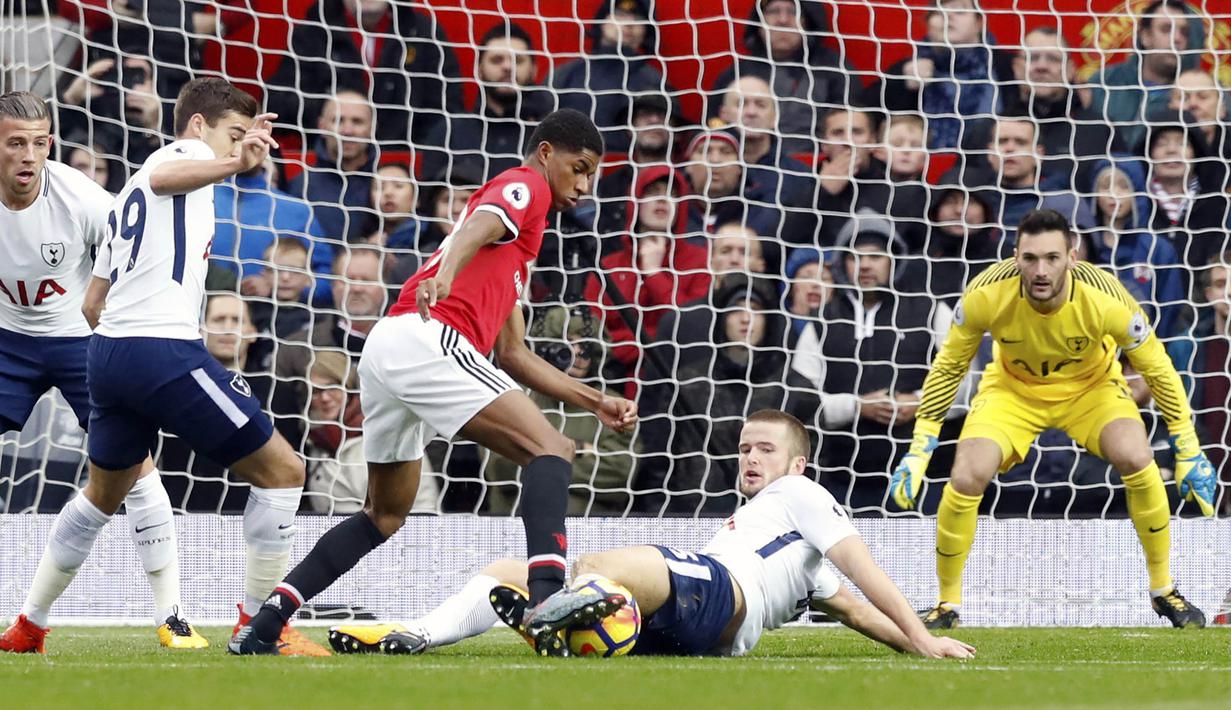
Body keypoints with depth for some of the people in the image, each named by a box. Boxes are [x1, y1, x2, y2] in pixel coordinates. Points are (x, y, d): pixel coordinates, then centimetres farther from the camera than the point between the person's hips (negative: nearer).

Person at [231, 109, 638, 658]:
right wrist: (443, 276, -38)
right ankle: (546, 598, -36)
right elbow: (476, 230, -17)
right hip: (426, 340, -10)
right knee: (550, 449, -15)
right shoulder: (525, 186, 7)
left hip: (384, 348, 10)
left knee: (385, 517, 22)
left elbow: (513, 355, 35)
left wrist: (594, 401, 32)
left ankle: (261, 629, 18)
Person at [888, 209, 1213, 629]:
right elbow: (948, 367, -12)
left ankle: (1163, 590, -6)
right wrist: (919, 449, -12)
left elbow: (1157, 370, -15)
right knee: (965, 478, -22)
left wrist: (1189, 452, -10)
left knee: (1136, 459, -28)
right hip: (1012, 389, 1)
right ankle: (947, 604, 0)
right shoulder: (987, 295, -30)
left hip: (1091, 387, -1)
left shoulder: (1105, 300, -32)